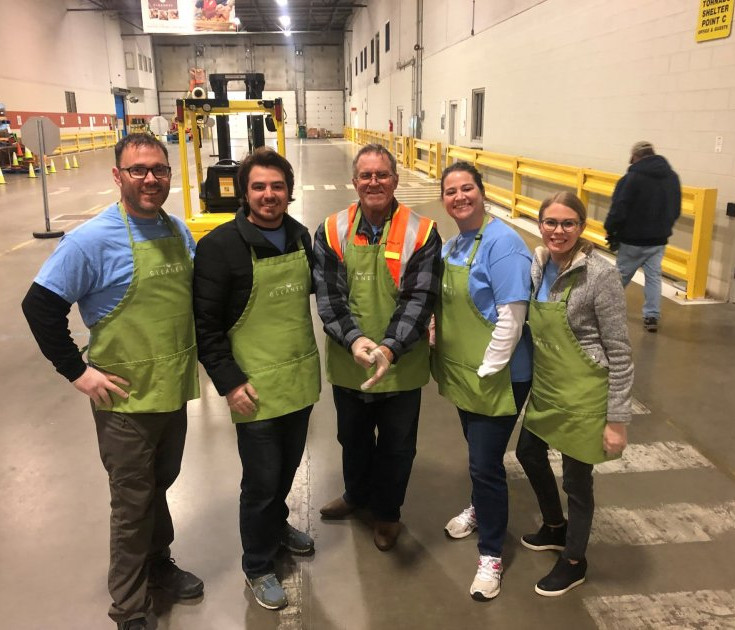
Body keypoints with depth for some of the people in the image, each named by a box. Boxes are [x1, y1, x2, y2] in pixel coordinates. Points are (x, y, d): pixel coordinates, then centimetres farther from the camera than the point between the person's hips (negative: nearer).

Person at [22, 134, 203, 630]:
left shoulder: (178, 231, 2)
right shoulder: (92, 240, -16)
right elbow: (40, 307, -13)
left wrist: (197, 349, 10)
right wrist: (77, 371, -13)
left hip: (176, 389, 5)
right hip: (127, 399, -5)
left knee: (161, 484, 22)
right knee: (134, 501, 8)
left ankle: (158, 564, 46)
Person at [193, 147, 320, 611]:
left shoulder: (300, 235, 2)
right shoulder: (220, 246, -15)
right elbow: (205, 324, -13)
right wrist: (229, 382, -15)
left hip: (300, 380, 5)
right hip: (256, 388, -5)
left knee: (288, 468, 22)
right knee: (261, 481, 7)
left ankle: (276, 524, 51)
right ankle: (258, 566, 31)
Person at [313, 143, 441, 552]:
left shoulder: (421, 233, -10)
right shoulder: (333, 231, -4)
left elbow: (419, 300, -16)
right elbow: (328, 296, -9)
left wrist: (390, 348, -29)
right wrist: (354, 339, -25)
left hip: (402, 366, -2)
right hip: (348, 364, 2)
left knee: (397, 445, 16)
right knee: (353, 437, 25)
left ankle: (387, 511, 42)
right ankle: (357, 494, 53)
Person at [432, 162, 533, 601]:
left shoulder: (502, 243, -20)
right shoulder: (452, 244, 6)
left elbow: (511, 318, -23)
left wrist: (487, 372, -19)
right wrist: (439, 348, 10)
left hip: (495, 377, -8)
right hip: (462, 373, 8)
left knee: (487, 462, 1)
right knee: (477, 451, 25)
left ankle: (492, 555, 20)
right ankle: (480, 509, 50)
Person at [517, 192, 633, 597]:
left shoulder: (600, 276, -20)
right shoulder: (538, 264, -1)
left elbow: (620, 353, -17)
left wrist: (617, 419, -16)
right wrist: (532, 380, 13)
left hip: (583, 397, -7)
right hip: (545, 388, 8)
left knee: (576, 480, 8)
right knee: (528, 453, 23)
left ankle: (574, 562, 34)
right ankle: (555, 528, 49)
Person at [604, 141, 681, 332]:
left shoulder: (632, 178, -16)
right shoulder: (672, 177, 6)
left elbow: (618, 210, -16)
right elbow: (676, 210, 12)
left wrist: (611, 231, -3)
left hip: (633, 239, -5)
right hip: (659, 239, 5)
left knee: (622, 274, 11)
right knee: (654, 276, 8)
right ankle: (652, 316, 6)